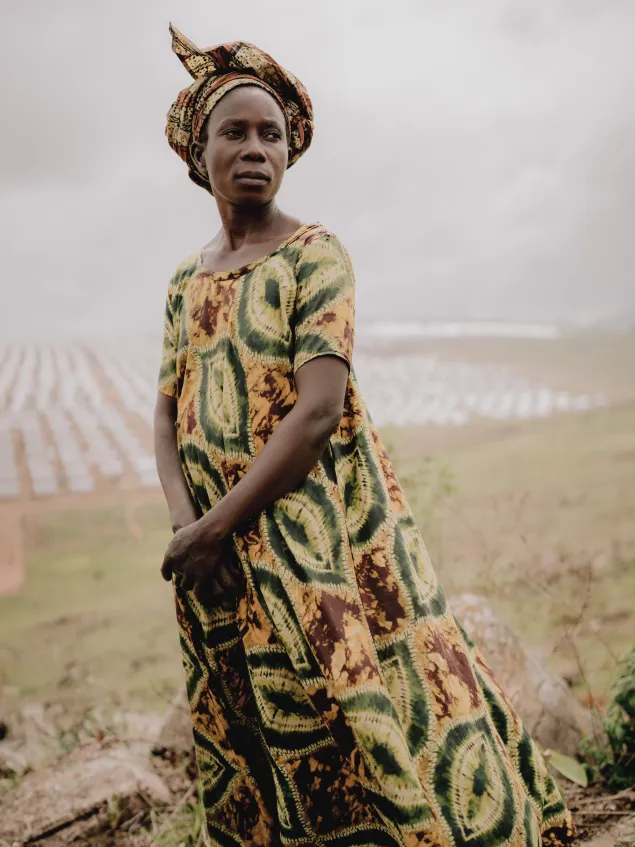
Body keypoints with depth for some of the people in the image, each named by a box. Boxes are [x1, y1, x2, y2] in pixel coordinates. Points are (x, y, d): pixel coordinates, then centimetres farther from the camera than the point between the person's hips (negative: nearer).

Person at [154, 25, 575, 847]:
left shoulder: (314, 253, -6)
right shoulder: (187, 278, 12)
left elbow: (320, 408, -17)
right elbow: (168, 413, 8)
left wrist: (217, 525, -17)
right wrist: (185, 525, -9)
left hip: (322, 531, -5)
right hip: (214, 546, 6)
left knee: (370, 727, -2)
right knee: (255, 744, 14)